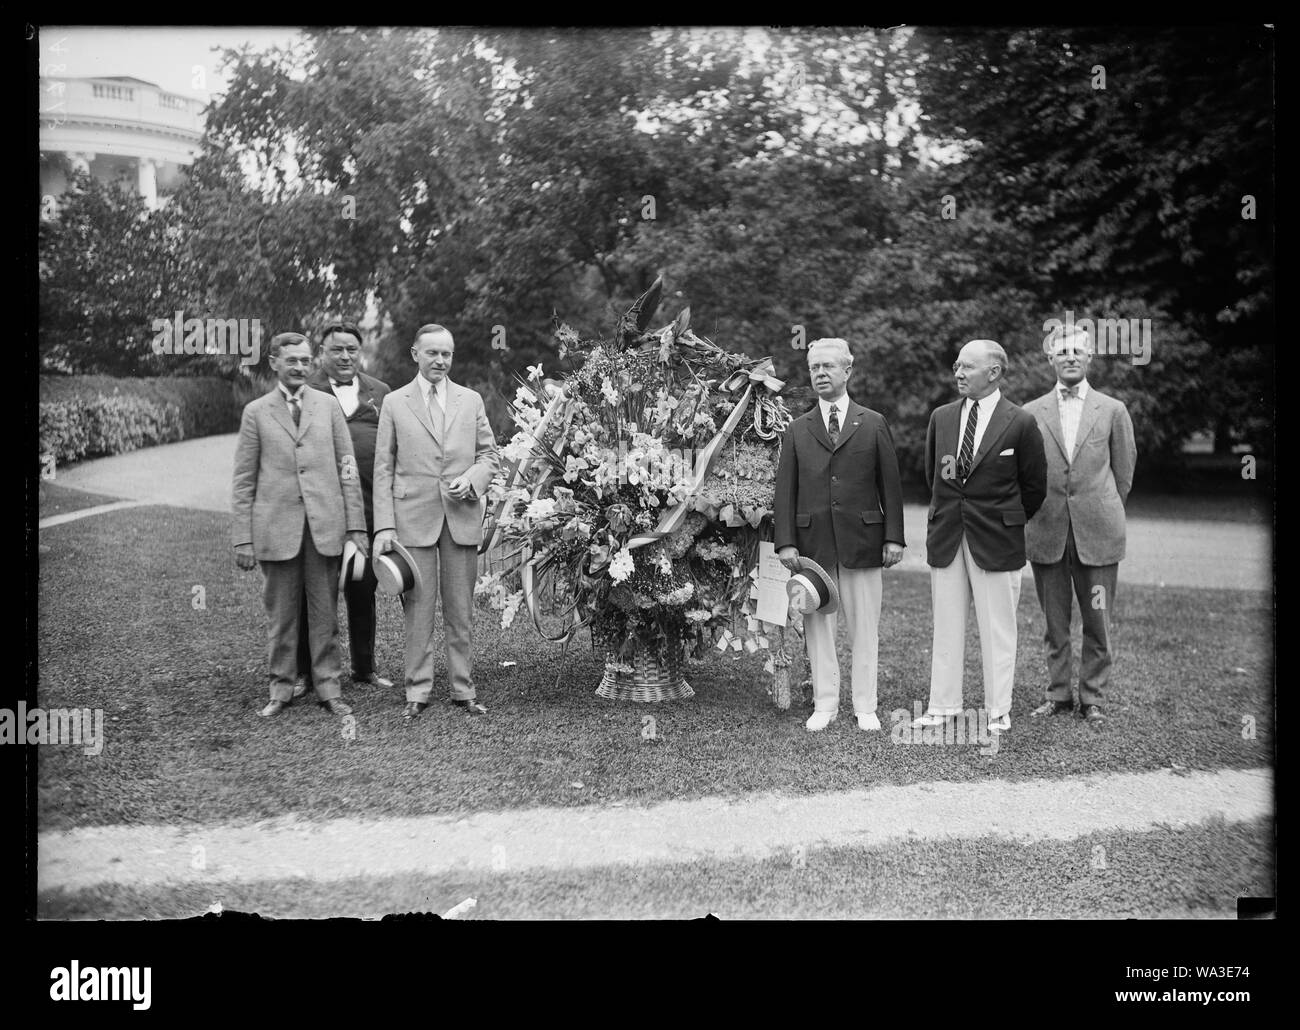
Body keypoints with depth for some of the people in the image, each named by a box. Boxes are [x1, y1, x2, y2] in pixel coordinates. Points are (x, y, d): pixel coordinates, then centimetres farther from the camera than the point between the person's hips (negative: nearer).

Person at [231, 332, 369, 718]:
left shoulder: (328, 408, 10)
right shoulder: (256, 412, 6)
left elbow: (347, 470, 8)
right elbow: (244, 481, 5)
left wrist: (356, 525, 1)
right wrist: (243, 538, -1)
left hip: (325, 526, 1)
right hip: (276, 527, -1)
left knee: (325, 612, 4)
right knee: (281, 614, 5)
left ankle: (328, 687, 12)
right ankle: (281, 687, 16)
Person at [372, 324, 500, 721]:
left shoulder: (471, 401, 10)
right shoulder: (394, 403, 5)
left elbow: (489, 454, 14)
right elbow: (383, 468, 2)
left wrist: (472, 478, -9)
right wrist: (384, 526, -6)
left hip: (462, 516, 2)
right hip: (413, 517, -2)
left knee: (460, 610, 6)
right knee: (418, 609, 0)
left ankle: (464, 689, 14)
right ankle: (417, 692, 9)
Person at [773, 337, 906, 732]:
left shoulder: (874, 424, 7)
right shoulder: (798, 429, 9)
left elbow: (890, 485, 5)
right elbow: (785, 489, 5)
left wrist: (894, 537, -3)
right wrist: (785, 542, -4)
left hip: (862, 539, -1)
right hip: (812, 543, 1)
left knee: (864, 628, 2)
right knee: (817, 626, 5)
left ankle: (865, 707, 12)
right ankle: (824, 705, 15)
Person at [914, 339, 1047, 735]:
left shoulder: (1020, 423, -7)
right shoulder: (941, 417, 6)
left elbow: (1034, 486, 2)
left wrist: (1007, 522, 9)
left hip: (996, 539, -4)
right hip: (946, 536, 4)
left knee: (997, 629, 4)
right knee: (946, 625, 9)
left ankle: (998, 712, 14)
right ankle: (942, 706, 17)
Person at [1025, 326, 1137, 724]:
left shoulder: (1113, 411, 4)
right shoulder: (1031, 414, 6)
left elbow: (1123, 473, 11)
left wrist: (1104, 515, 13)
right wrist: (1038, 515, 10)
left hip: (1097, 535, -1)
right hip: (1046, 534, 1)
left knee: (1097, 623, 4)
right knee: (1055, 623, 8)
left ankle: (1093, 698, 15)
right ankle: (1058, 694, 19)